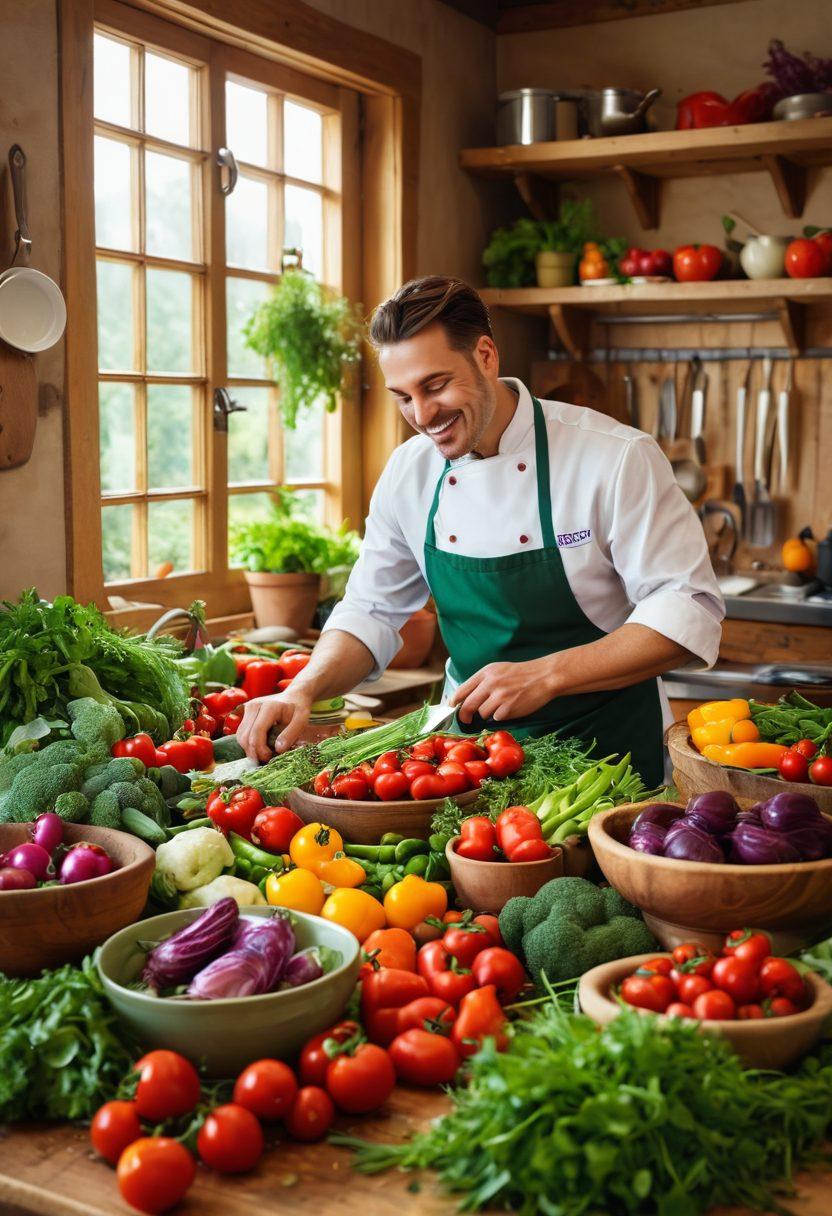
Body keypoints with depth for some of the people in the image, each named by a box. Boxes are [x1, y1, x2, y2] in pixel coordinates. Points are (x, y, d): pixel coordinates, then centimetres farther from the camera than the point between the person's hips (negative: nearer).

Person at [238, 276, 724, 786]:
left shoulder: (617, 457, -14)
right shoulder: (409, 473, 2)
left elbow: (688, 611, -14)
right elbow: (371, 611, 10)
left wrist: (547, 676, -23)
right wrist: (305, 689, -9)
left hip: (607, 754, -4)